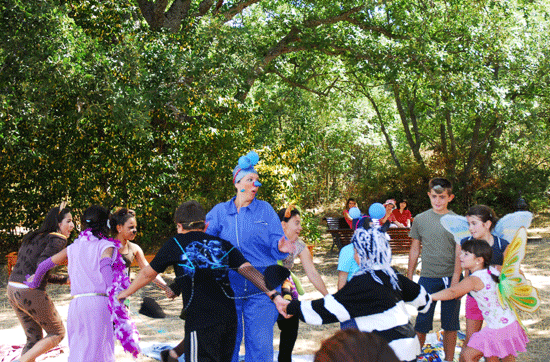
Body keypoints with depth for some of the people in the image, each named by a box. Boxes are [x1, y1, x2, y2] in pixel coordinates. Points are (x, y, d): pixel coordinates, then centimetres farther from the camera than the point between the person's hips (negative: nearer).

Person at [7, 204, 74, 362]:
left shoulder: (32, 238, 20)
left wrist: (65, 280, 23)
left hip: (13, 290, 8)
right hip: (31, 294, -8)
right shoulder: (58, 239, -6)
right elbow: (42, 263, -23)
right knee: (57, 333, 11)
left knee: (35, 339, 19)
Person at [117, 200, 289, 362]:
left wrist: (127, 292, 34)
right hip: (229, 317, 4)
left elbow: (148, 273, 19)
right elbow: (248, 270, 4)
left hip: (201, 321, -4)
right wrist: (274, 295, -1)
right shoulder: (223, 245, 16)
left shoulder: (175, 244, 8)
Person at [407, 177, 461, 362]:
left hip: (451, 278, 0)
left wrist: (455, 280, -12)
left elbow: (459, 253, -2)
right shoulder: (420, 220, 4)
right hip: (427, 277, 0)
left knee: (450, 323, 7)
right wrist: (409, 279, 10)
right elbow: (414, 251, 10)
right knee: (421, 322, 0)